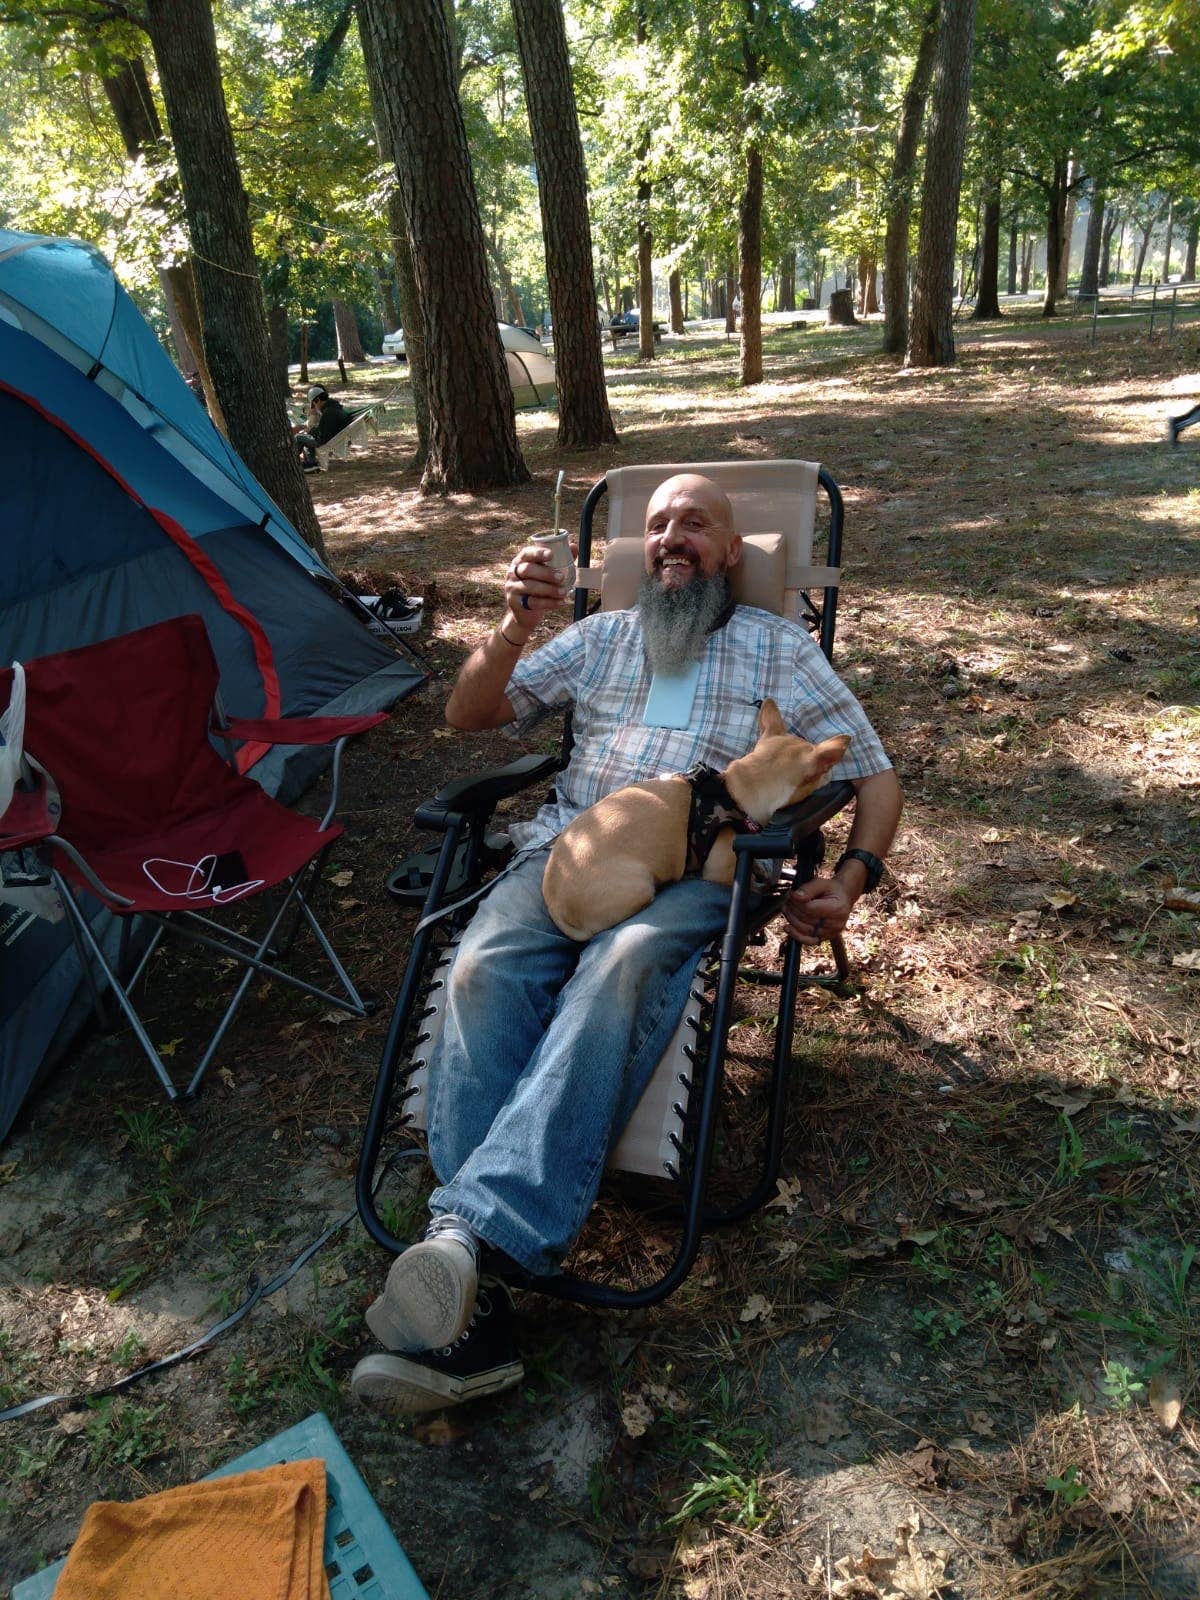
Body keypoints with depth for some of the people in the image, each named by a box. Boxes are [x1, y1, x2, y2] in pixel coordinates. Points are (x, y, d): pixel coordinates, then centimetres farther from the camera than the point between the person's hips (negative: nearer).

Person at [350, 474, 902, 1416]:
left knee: (621, 970, -38)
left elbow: (876, 775, 17)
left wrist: (853, 877, -3)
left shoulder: (779, 648, 21)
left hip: (698, 867, -2)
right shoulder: (601, 637, 27)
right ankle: (473, 1303, -36)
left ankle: (472, 1234, -44)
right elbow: (469, 714, 22)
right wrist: (517, 625, 2)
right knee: (487, 969, -31)